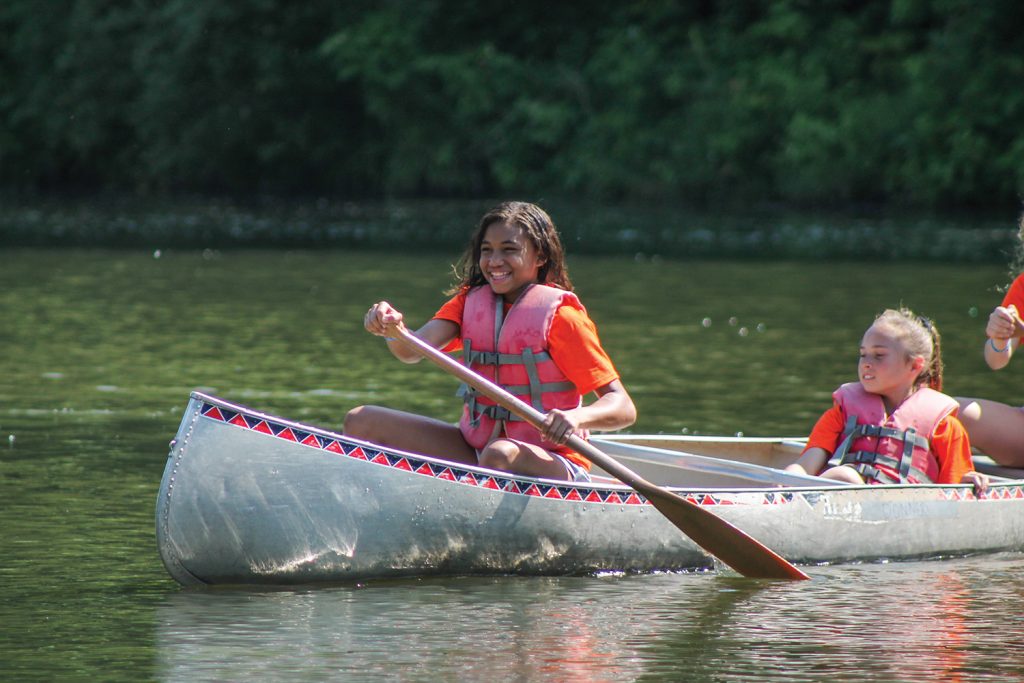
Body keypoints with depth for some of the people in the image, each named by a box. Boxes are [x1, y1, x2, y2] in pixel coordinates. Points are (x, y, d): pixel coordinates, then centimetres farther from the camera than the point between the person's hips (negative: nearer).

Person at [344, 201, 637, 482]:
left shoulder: (559, 315, -10)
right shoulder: (470, 300, 7)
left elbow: (623, 409, -14)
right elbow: (413, 350, -11)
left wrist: (576, 417, -35)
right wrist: (392, 328, -33)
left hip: (549, 464, -6)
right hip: (474, 446, 6)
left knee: (501, 454, -40)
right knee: (362, 422, -2)